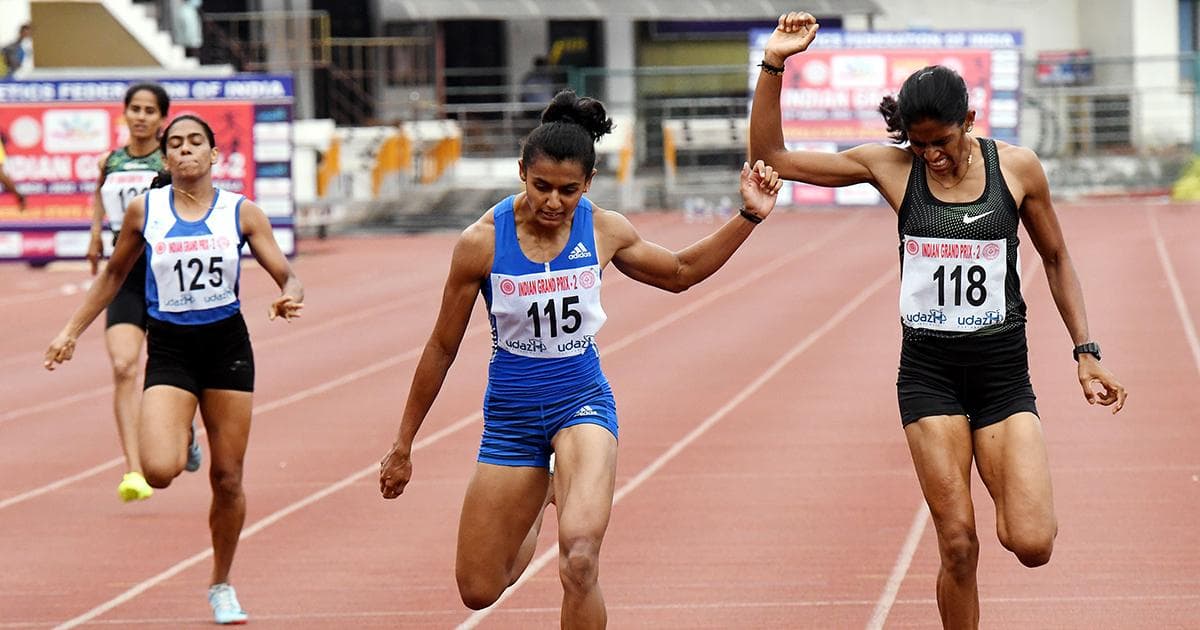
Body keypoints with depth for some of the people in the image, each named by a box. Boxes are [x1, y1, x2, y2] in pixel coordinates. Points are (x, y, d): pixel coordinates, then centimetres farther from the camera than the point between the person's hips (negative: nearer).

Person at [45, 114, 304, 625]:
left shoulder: (241, 212, 0)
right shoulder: (144, 210, 0)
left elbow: (286, 276, 1)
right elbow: (113, 276, 14)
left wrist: (289, 298, -22)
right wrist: (71, 331, 12)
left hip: (227, 344, 1)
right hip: (169, 349, -1)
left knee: (228, 479, 5)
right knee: (159, 471, -22)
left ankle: (222, 586, 26)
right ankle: (181, 441, 16)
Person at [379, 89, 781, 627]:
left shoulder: (604, 231, -7)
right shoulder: (482, 242, -14)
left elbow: (679, 272, 15)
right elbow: (442, 349, -3)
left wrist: (748, 217, 3)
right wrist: (403, 446, 3)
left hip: (582, 401, 0)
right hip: (510, 415, 0)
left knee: (579, 558, -28)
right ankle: (535, 503, 42)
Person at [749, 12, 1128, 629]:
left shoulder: (1017, 168, -3)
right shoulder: (890, 168, -4)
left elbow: (1056, 259, 11)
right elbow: (770, 158, -4)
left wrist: (1086, 352, 7)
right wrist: (774, 66, -15)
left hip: (1004, 370, 0)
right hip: (929, 372, 0)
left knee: (1032, 544, -10)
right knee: (958, 547, -6)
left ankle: (1019, 505, 26)